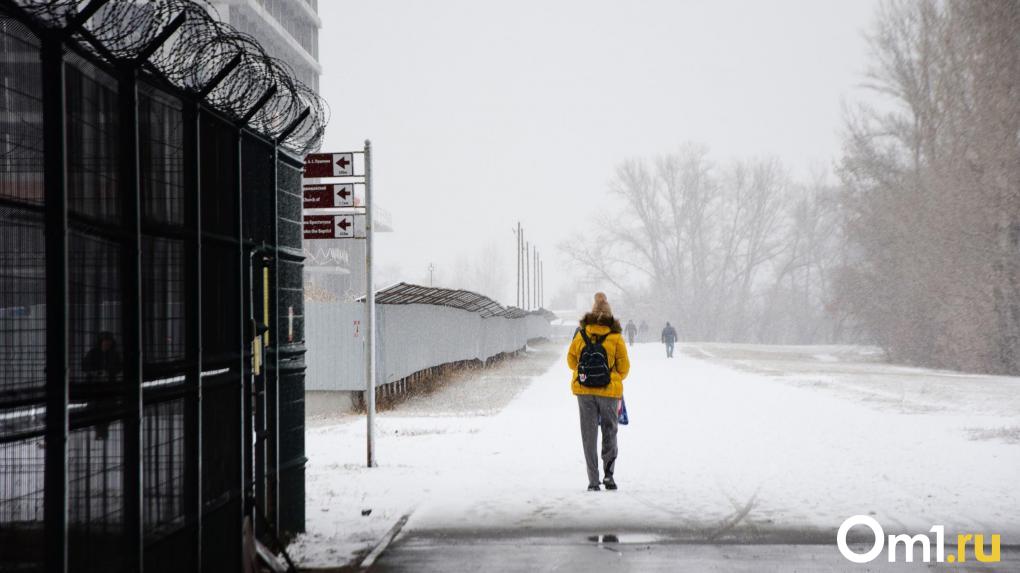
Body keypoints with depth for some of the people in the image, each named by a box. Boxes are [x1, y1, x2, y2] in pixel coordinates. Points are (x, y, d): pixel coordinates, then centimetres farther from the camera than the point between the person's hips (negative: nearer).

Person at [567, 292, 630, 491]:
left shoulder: (581, 334, -1)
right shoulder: (615, 337, -6)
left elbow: (571, 360, 9)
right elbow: (624, 366, 1)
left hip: (584, 391, 1)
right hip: (609, 391, -1)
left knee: (589, 435, 7)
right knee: (609, 432, 15)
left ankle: (593, 481, 4)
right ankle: (608, 473, 4)